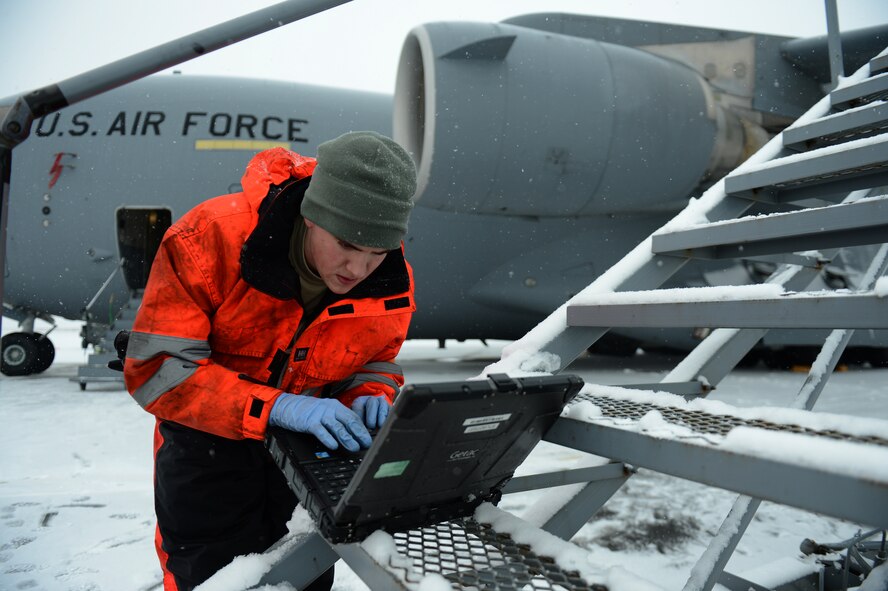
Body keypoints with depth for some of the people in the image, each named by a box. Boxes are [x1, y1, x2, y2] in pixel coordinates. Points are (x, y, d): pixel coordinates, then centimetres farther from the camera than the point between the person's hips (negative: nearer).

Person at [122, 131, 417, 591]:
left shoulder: (393, 284, -15)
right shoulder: (212, 237, -27)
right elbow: (156, 368, -27)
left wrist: (370, 396, -20)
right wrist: (278, 407, -37)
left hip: (310, 449, 3)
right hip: (209, 440, -3)